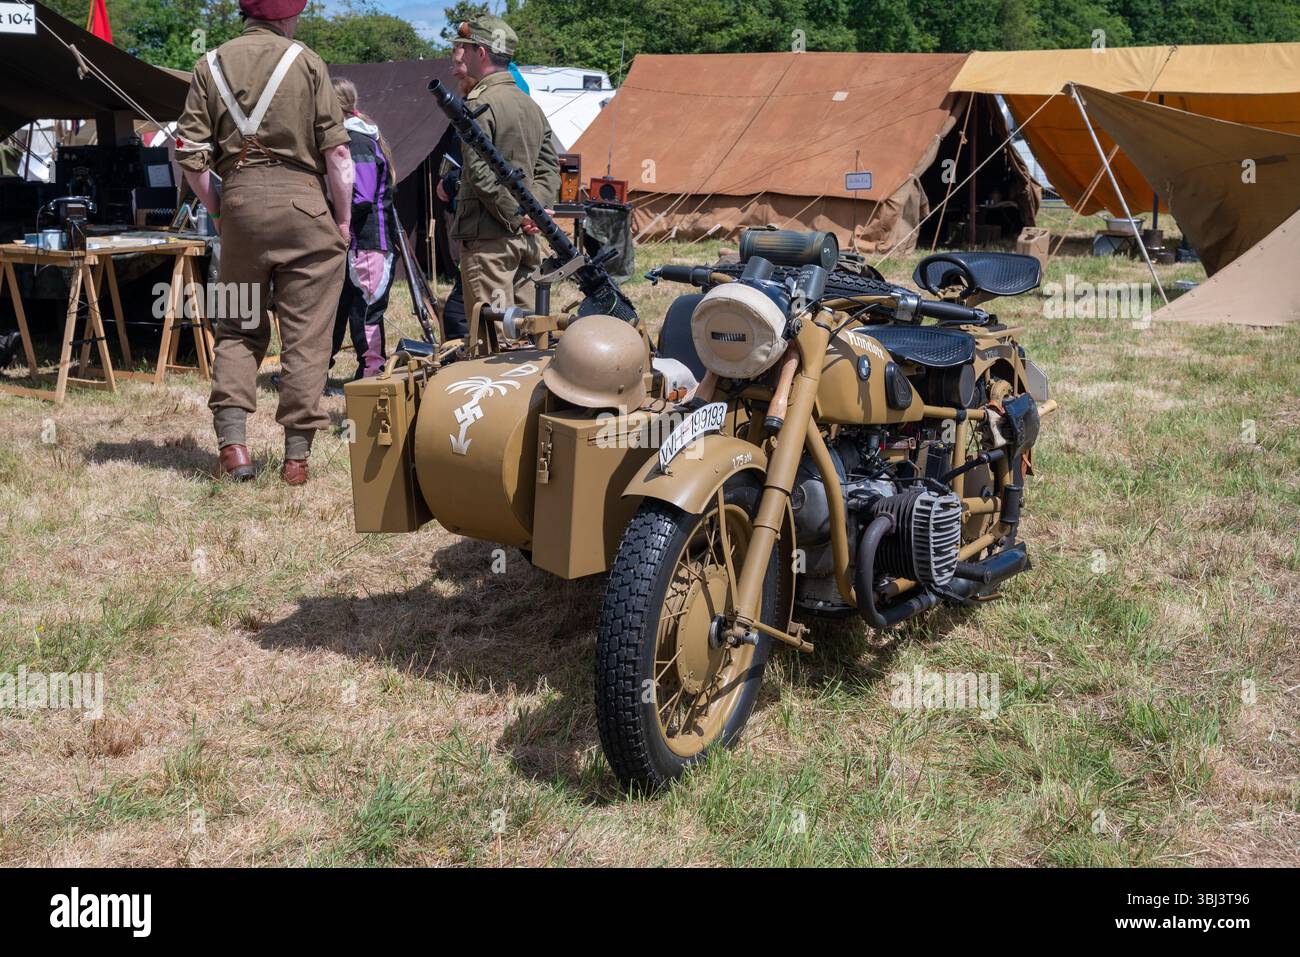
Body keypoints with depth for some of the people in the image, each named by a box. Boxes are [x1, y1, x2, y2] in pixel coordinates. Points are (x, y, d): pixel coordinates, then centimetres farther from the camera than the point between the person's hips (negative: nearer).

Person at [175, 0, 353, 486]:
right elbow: (336, 151, -4)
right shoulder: (306, 62, 1)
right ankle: (296, 454, 4)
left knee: (238, 327, 14)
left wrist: (216, 209, 14)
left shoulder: (211, 65, 8)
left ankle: (232, 441, 3)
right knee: (305, 334, 3)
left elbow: (190, 154, 3)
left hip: (239, 198, 3)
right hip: (301, 200, -3)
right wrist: (344, 218, 4)